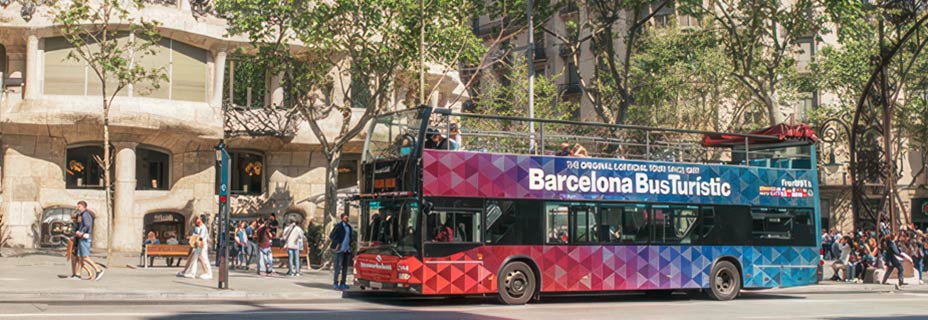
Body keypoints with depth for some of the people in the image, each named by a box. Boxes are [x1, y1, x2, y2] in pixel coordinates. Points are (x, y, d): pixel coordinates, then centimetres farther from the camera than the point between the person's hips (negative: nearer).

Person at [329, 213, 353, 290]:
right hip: (340, 249, -7)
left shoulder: (349, 227, 15)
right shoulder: (338, 226, -5)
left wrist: (350, 245, 13)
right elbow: (331, 236, -5)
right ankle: (335, 283, -2)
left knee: (345, 267, 8)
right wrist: (337, 243, -8)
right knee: (338, 266, -7)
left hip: (347, 249, 7)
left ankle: (342, 283, 14)